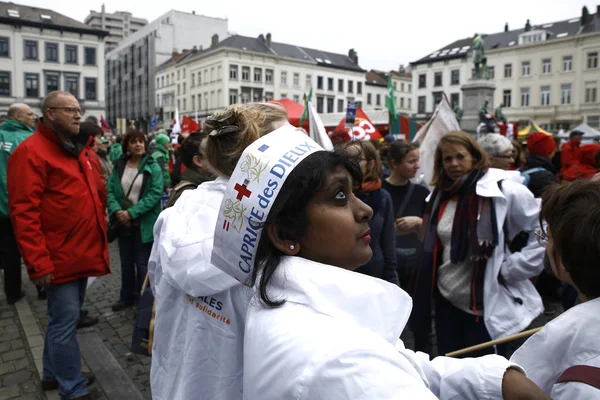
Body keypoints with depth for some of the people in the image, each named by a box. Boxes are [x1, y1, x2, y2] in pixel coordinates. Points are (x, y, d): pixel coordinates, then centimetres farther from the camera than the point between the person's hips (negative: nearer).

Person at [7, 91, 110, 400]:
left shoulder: (78, 151, 15)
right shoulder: (31, 151, -12)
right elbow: (23, 212, -18)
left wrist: (98, 240, 15)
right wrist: (39, 263, -21)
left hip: (82, 254, 9)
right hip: (59, 259, -9)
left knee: (64, 319, 20)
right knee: (65, 322, 0)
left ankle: (55, 374, 37)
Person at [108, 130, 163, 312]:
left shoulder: (153, 167, -7)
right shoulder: (119, 165, 6)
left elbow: (155, 194, -15)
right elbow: (110, 190, 2)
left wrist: (132, 213, -19)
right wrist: (116, 211, -16)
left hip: (144, 224, -4)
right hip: (123, 223, 4)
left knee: (142, 263, 5)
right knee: (126, 262, 16)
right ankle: (126, 297, 33)